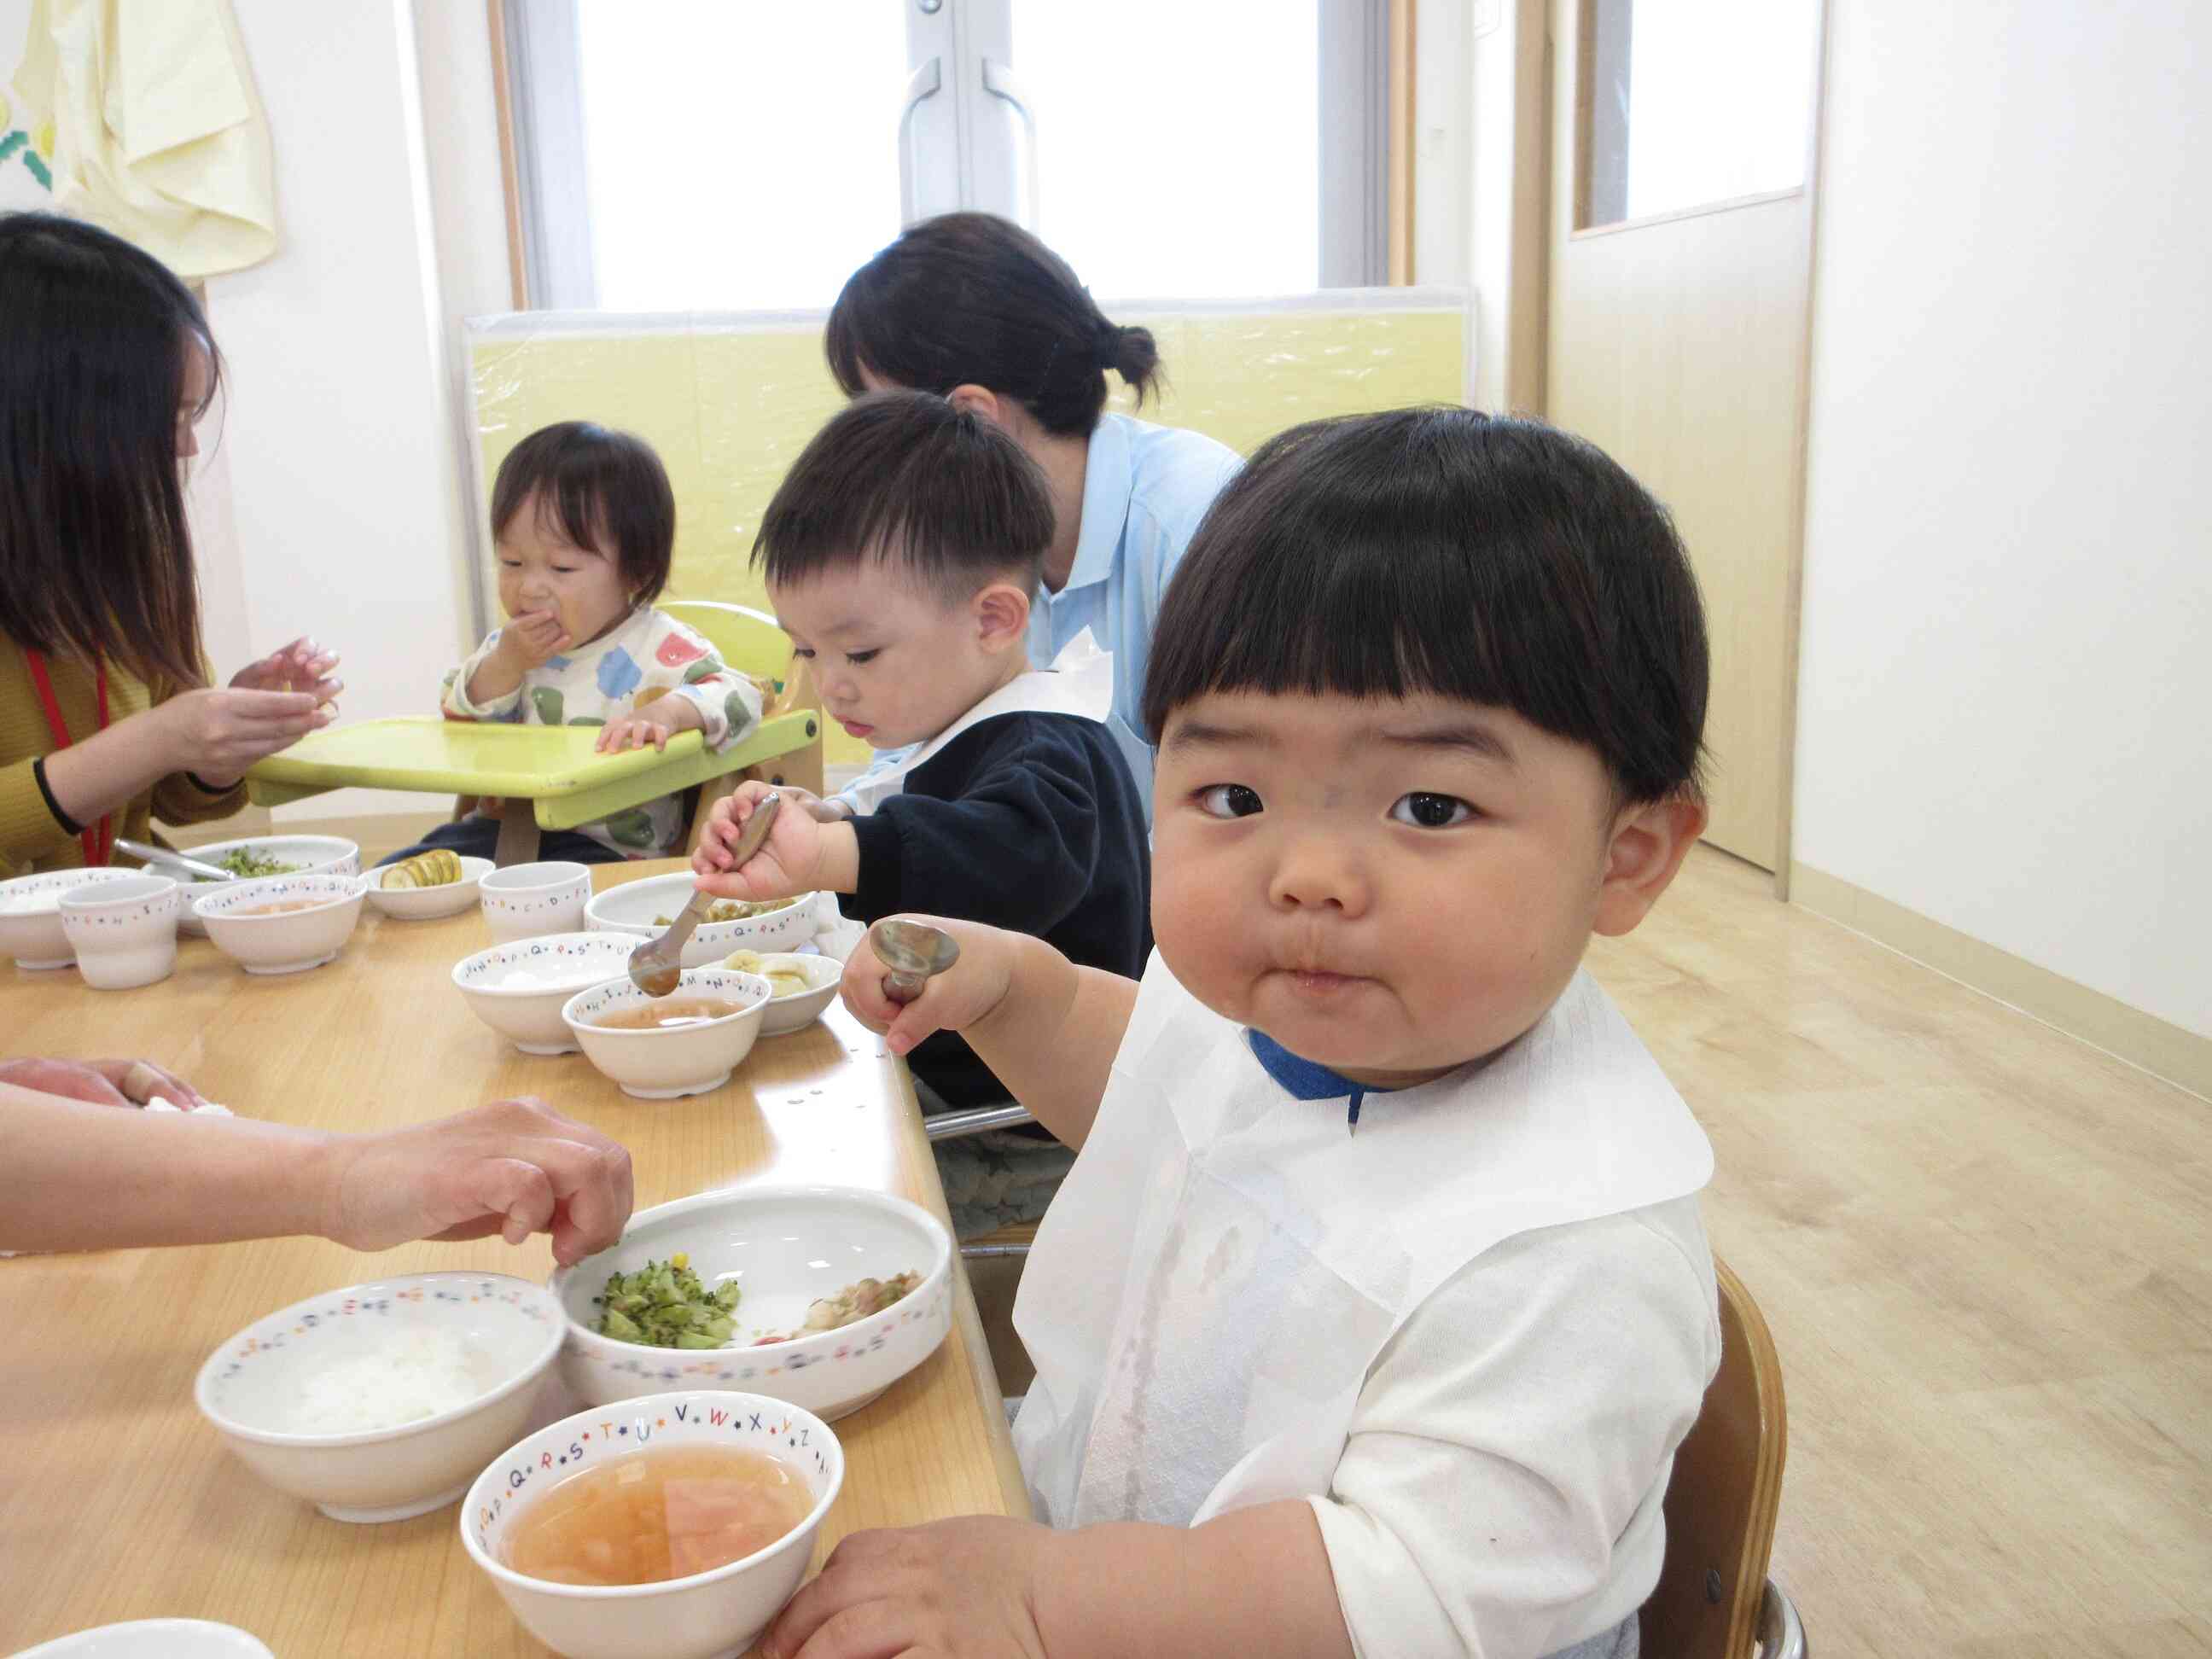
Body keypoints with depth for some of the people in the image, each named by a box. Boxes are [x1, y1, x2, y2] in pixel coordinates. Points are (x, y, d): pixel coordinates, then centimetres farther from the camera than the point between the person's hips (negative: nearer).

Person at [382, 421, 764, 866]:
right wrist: (505, 664, -6)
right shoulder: (508, 646, 13)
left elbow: (738, 697, -20)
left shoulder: (657, 647, -8)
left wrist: (668, 712, -40)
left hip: (606, 848, -6)